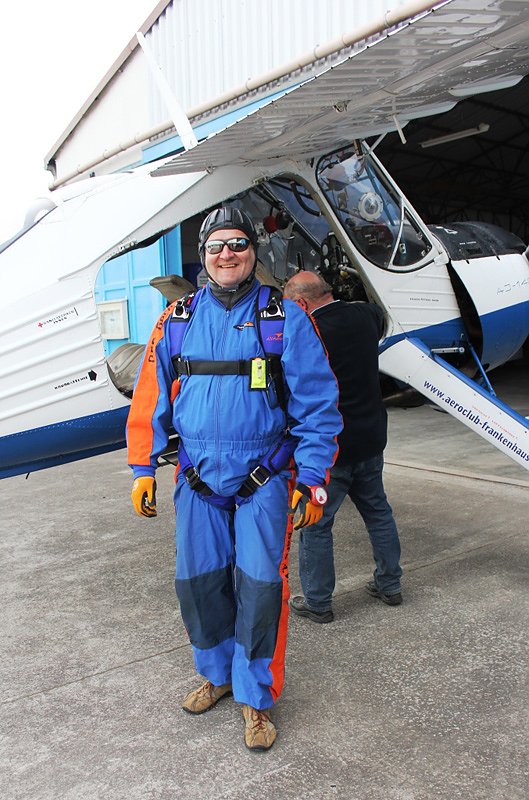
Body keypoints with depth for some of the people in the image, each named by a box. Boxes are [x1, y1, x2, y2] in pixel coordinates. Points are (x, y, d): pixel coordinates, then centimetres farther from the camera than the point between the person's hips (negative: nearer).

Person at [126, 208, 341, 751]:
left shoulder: (286, 320, -4)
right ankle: (218, 673, 35)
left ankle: (255, 696, 17)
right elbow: (151, 400, 10)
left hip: (263, 481, -3)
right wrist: (143, 468, 8)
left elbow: (317, 404, -4)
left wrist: (312, 479, -7)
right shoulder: (177, 321, 5)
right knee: (197, 580, 9)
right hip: (198, 481, 3)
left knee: (260, 584, -5)